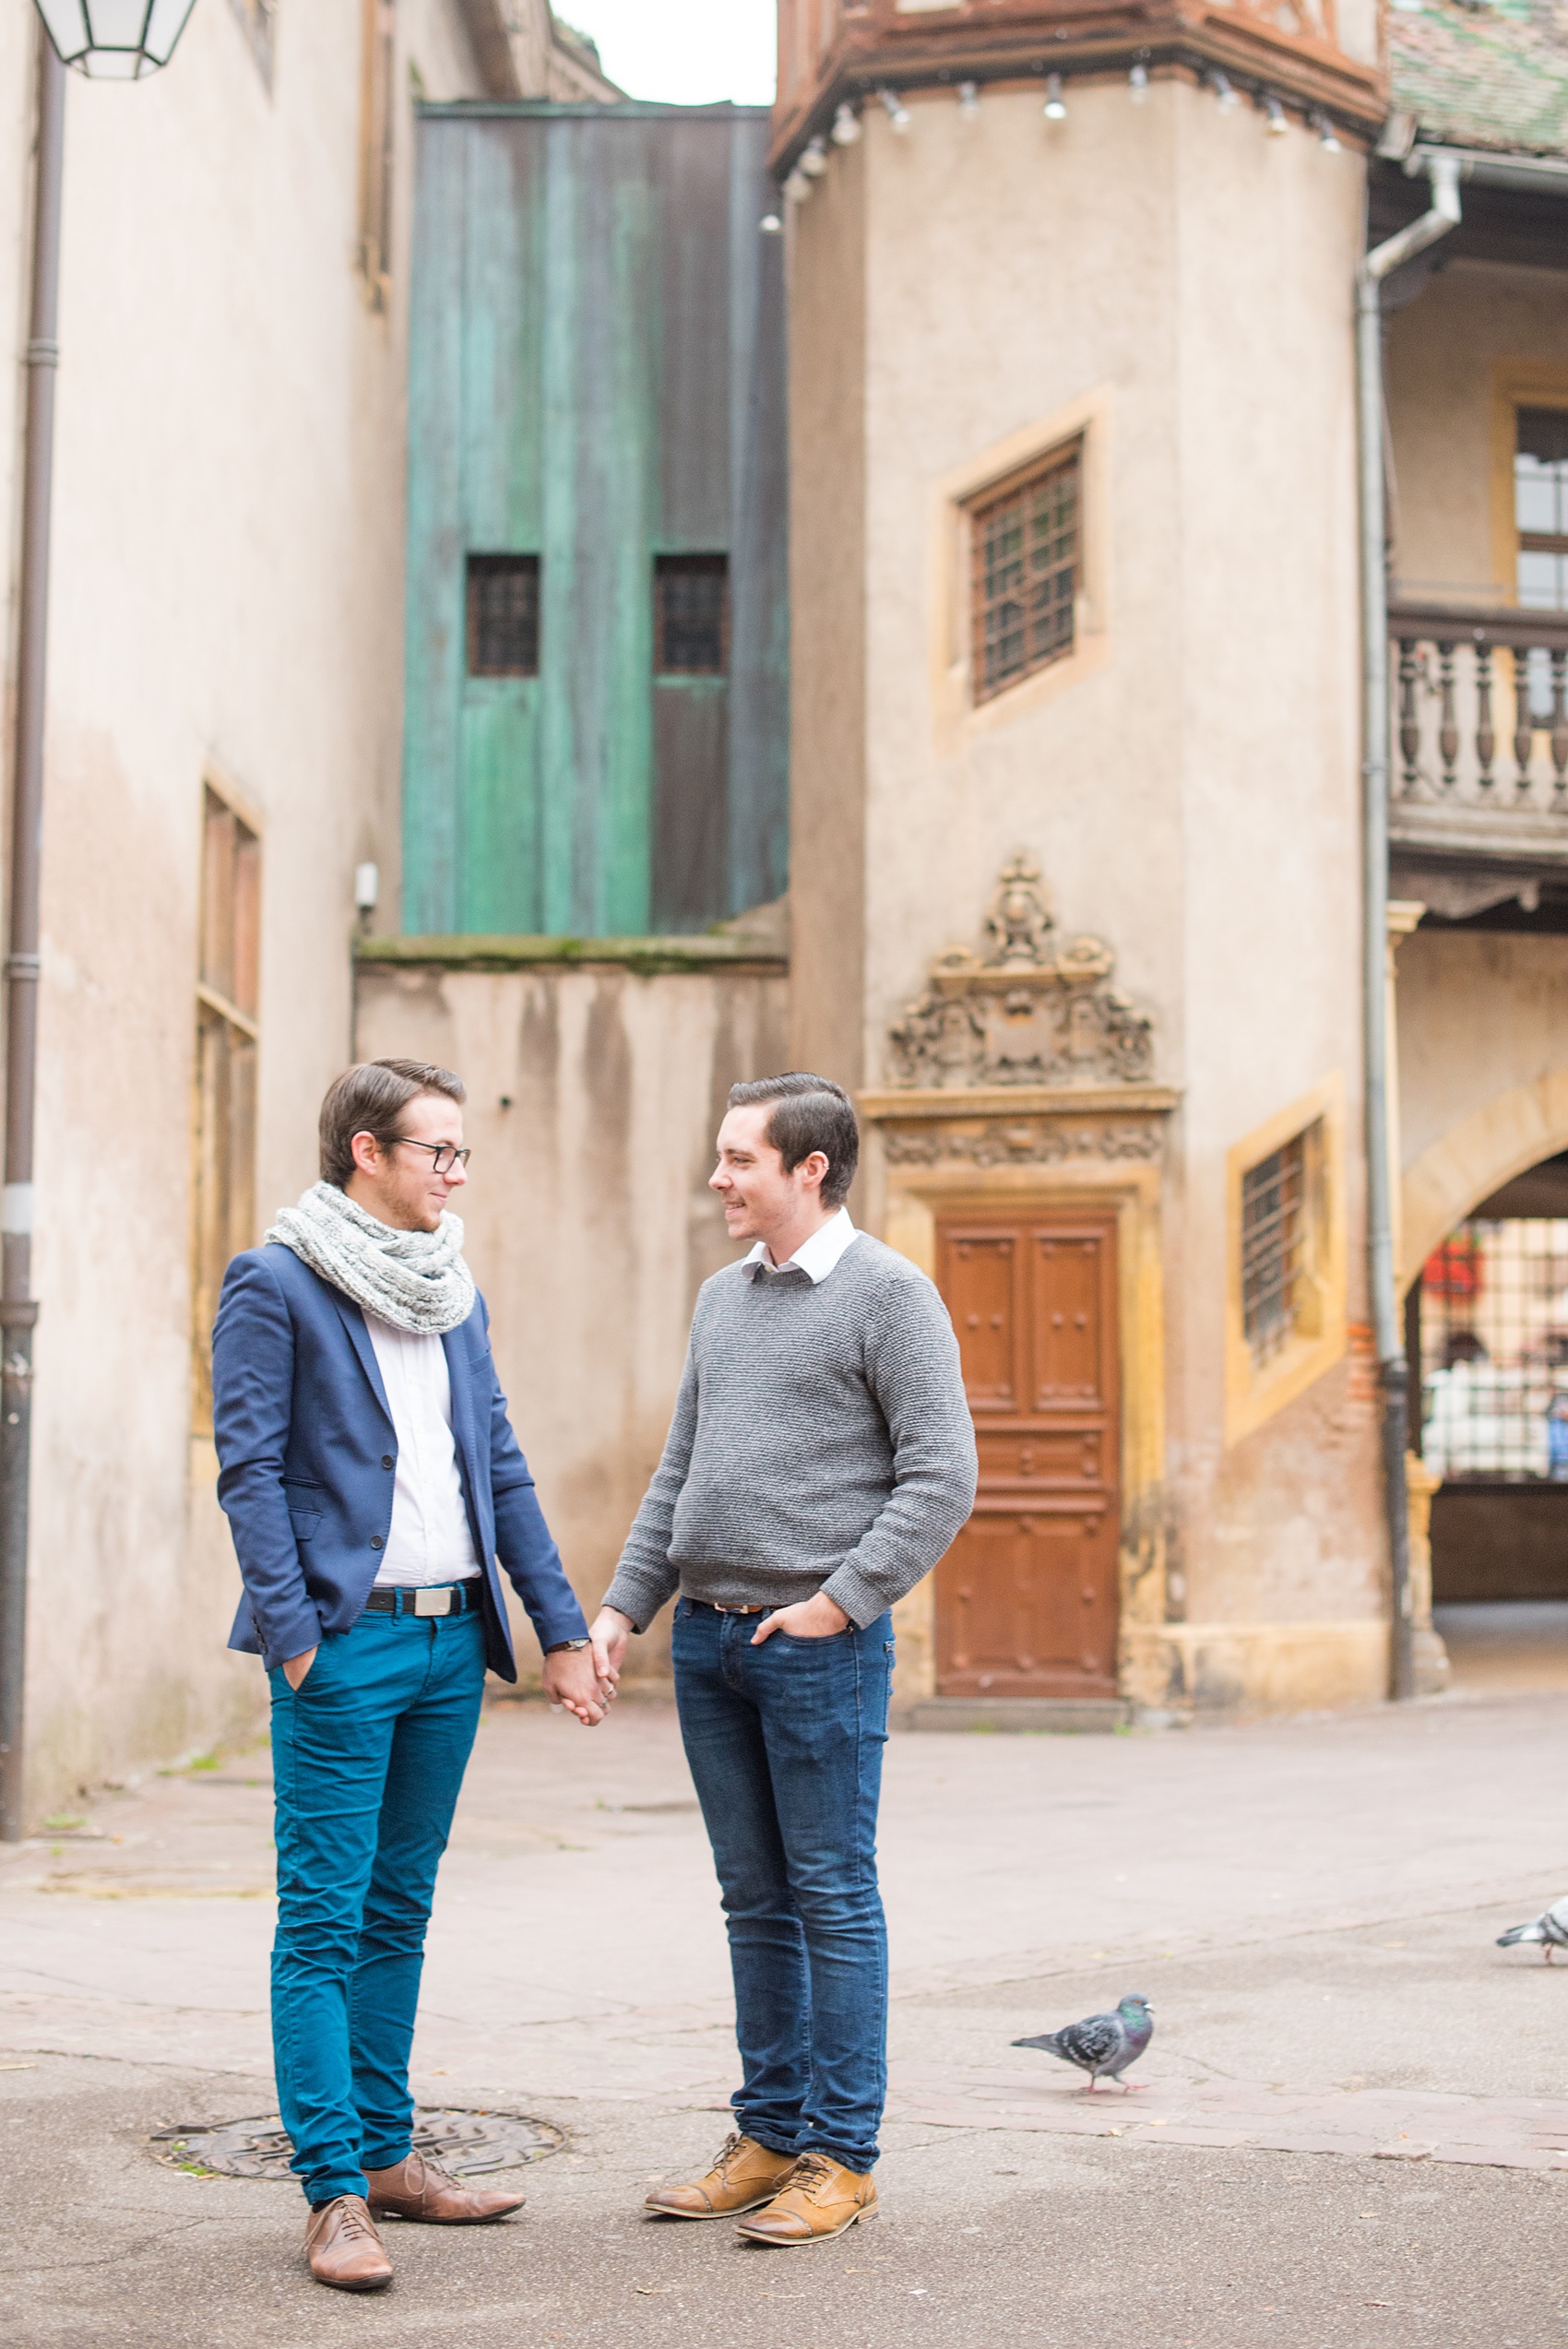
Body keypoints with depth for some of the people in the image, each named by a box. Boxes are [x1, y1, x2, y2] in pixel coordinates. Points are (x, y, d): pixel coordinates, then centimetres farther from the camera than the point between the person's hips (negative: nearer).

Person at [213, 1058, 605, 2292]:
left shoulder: (457, 1296, 15)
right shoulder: (274, 1285, -5)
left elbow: (503, 1471, 16)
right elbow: (250, 1469, -10)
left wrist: (562, 1626, 11)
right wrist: (294, 1631, -17)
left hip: (451, 1641, 7)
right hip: (347, 1644, -7)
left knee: (399, 1911, 14)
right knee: (323, 1922, -3)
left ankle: (386, 2153, 23)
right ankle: (335, 2197, 1)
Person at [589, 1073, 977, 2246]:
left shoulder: (889, 1294, -6)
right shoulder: (724, 1298, 16)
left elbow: (942, 1475, -11)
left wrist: (842, 1599, -15)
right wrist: (625, 1605, 12)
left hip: (819, 1642, -7)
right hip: (708, 1637, 7)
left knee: (833, 1897, 0)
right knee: (755, 1899, 12)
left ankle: (841, 2158, 8)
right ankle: (768, 2137, 21)